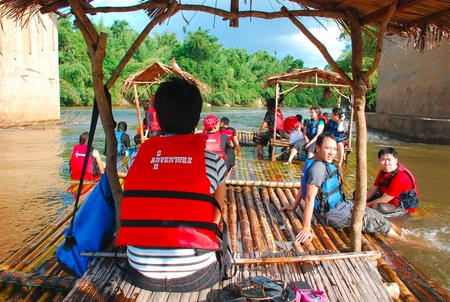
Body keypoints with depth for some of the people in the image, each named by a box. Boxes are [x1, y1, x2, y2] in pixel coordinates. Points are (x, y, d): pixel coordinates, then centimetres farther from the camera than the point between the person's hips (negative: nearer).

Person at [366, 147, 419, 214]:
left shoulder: (401, 177, -28)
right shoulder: (383, 172, -1)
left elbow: (384, 200, -25)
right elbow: (372, 190, 1)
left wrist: (366, 205, -18)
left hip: (403, 206, -9)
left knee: (380, 207, -40)